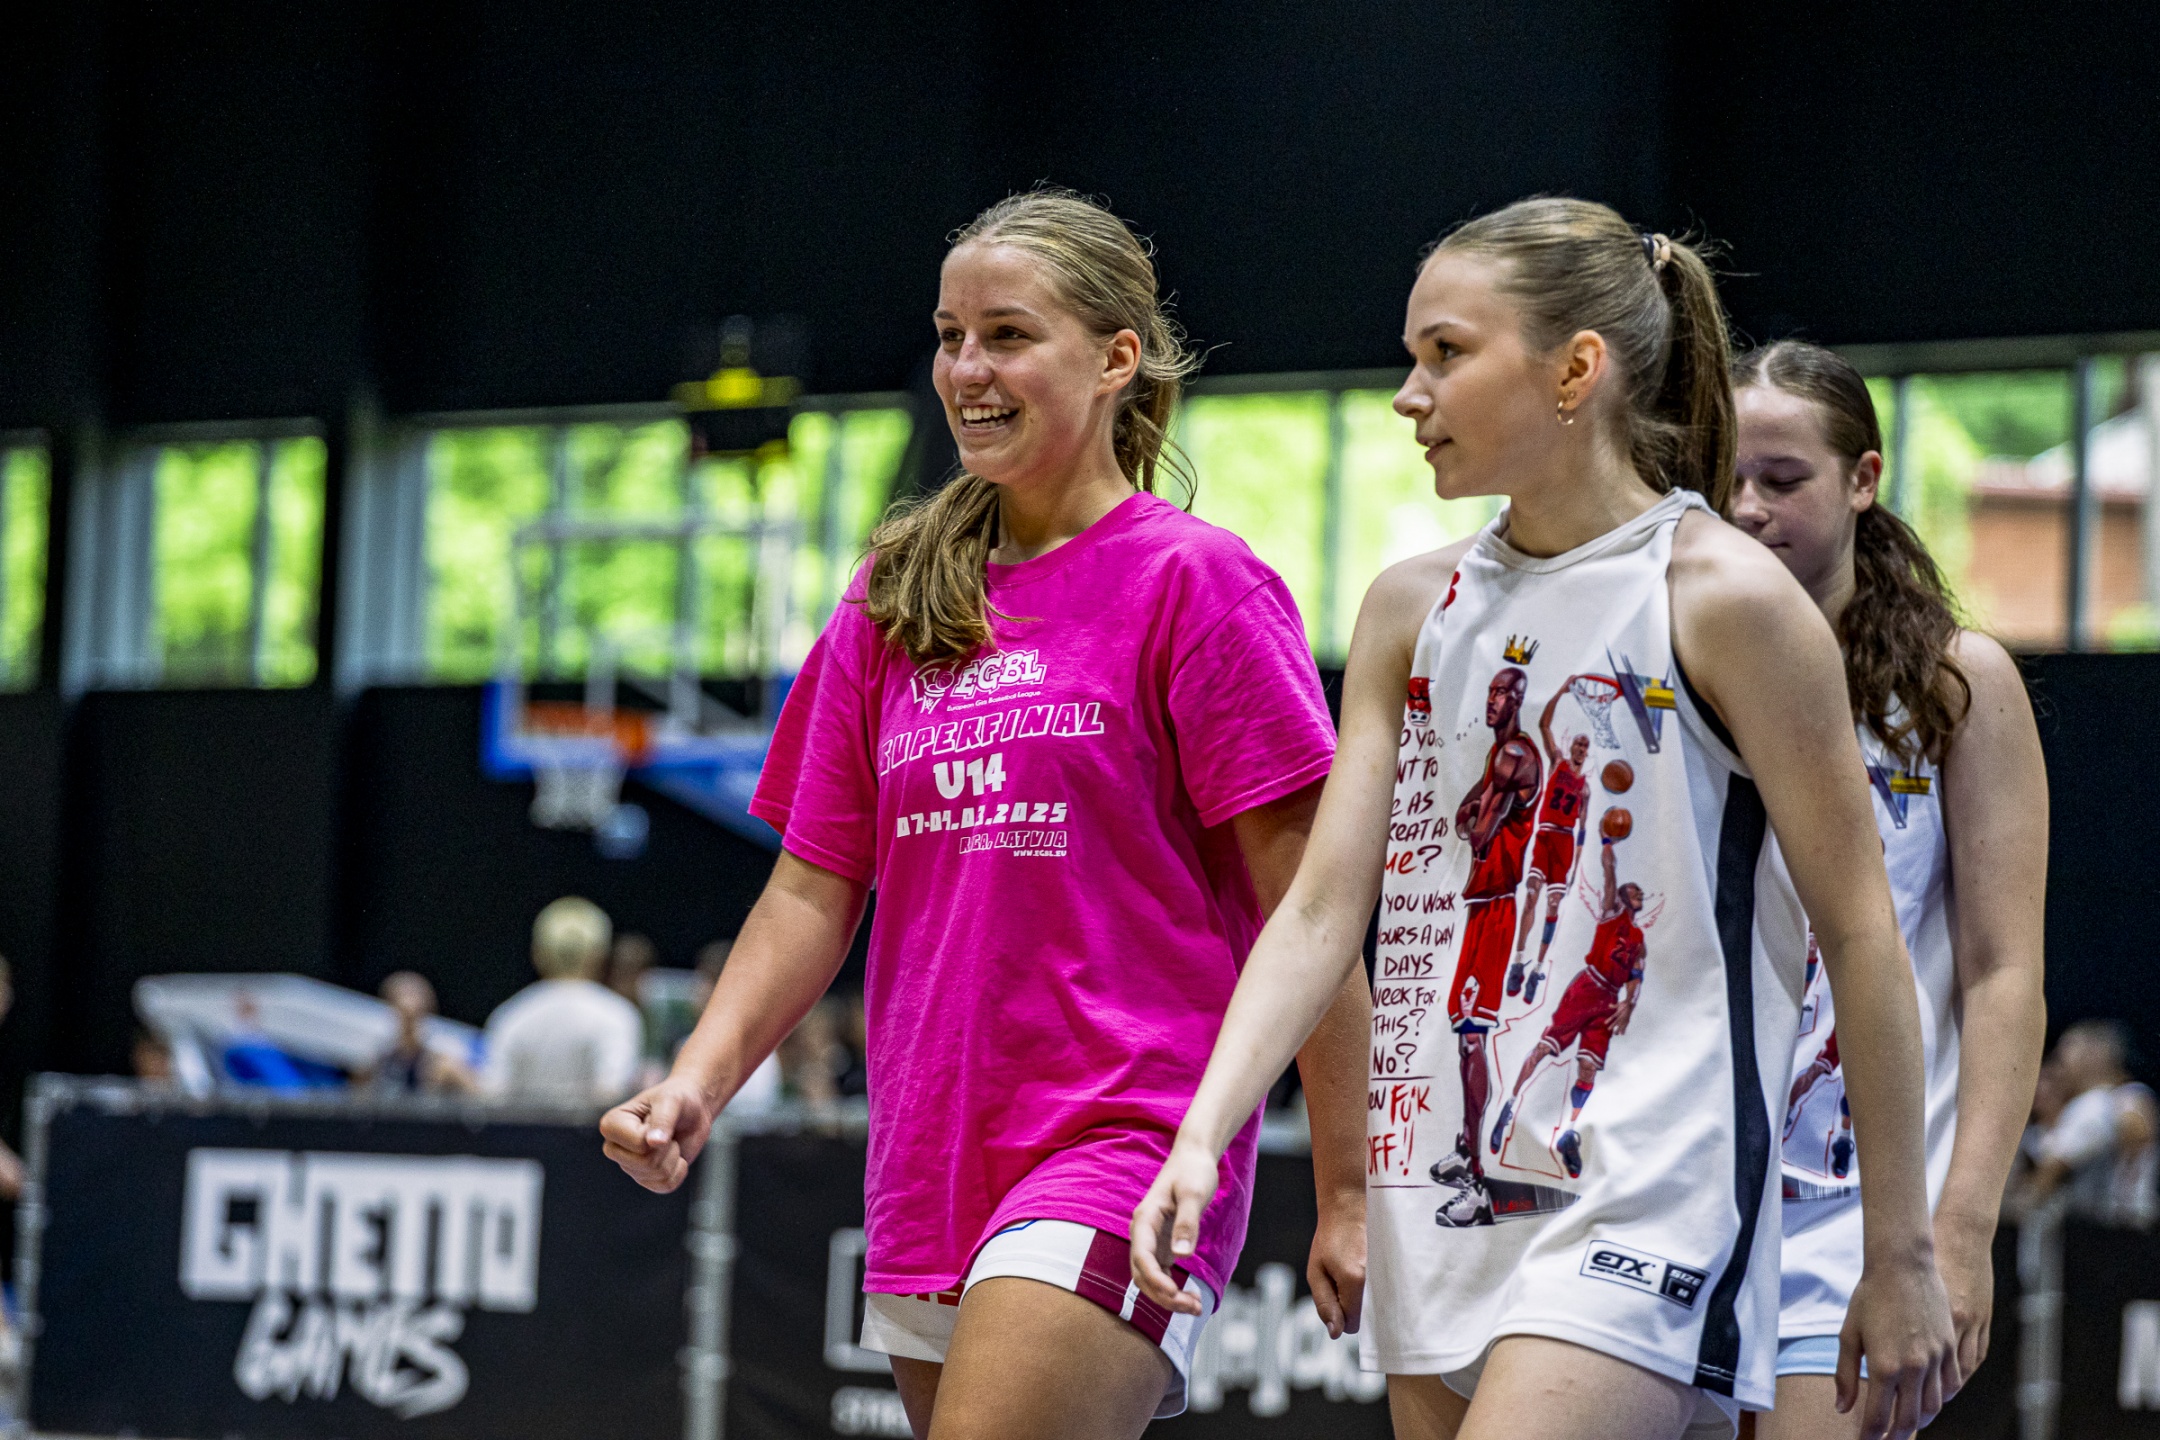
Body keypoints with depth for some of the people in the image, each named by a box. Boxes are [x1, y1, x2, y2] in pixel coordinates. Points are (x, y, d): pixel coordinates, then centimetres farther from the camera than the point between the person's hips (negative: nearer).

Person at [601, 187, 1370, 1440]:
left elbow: (1307, 913, -6)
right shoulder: (890, 608, 13)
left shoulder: (1194, 584, -4)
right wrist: (697, 1085, -2)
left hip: (1127, 1143, -7)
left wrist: (1350, 1198, -8)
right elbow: (814, 891, 14)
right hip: (930, 1183, 7)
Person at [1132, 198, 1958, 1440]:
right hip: (1442, 1224, 7)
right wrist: (1198, 1141, -8)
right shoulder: (1413, 611, 11)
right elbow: (1321, 913, 7)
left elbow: (1861, 934, -5)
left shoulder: (1724, 599, -7)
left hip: (1642, 1218, -7)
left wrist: (1901, 1259, -4)